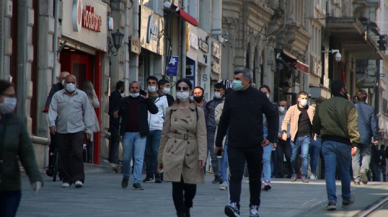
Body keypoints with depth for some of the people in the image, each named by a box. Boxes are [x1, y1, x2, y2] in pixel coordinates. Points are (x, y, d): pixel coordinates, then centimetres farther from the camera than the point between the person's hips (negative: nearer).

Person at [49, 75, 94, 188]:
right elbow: (53, 110, 4)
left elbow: (87, 112, 11)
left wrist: (88, 128, 7)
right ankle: (66, 179, 10)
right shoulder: (57, 96, 11)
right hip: (61, 131, 2)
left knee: (77, 153, -13)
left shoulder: (82, 95, 10)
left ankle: (78, 178, -14)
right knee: (64, 156, 2)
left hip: (77, 130, -1)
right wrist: (52, 123, -12)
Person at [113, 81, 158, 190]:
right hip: (127, 133, 1)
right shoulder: (124, 101, 10)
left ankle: (137, 182, -4)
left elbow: (154, 111, -2)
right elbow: (117, 111, 13)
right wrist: (115, 114, -10)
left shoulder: (144, 101, 6)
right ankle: (126, 177, 31)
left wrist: (147, 99, -9)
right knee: (126, 158, 8)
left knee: (139, 158, -5)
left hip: (140, 134, -1)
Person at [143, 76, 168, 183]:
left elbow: (166, 114, 11)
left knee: (156, 151, -13)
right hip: (146, 129, 3)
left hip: (158, 128, -3)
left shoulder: (162, 98, 8)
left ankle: (158, 175, -12)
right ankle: (149, 174, 11)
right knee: (148, 152, 3)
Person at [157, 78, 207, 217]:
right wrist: (160, 159, 10)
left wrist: (202, 156, -13)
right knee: (177, 186, -5)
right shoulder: (170, 111, 8)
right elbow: (164, 135, 11)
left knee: (191, 187, 3)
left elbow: (202, 135, -2)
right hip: (173, 154, 0)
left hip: (191, 154, 0)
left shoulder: (198, 111, 4)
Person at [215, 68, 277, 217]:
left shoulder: (259, 97, -1)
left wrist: (271, 137, -7)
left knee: (255, 177, 10)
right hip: (235, 146, 0)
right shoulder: (231, 98, 5)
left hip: (255, 146, 0)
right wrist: (218, 142, 15)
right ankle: (234, 205, -26)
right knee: (235, 176, -15)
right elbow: (224, 121, 13)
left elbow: (272, 116, 5)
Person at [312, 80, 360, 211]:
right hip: (343, 142, -2)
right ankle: (346, 199, 27)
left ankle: (331, 200, -12)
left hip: (327, 142, 2)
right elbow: (352, 127, -14)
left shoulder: (322, 105, 8)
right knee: (345, 172, 13)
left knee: (330, 172, -1)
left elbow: (315, 126, 14)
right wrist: (355, 143, -12)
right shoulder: (349, 105, -6)